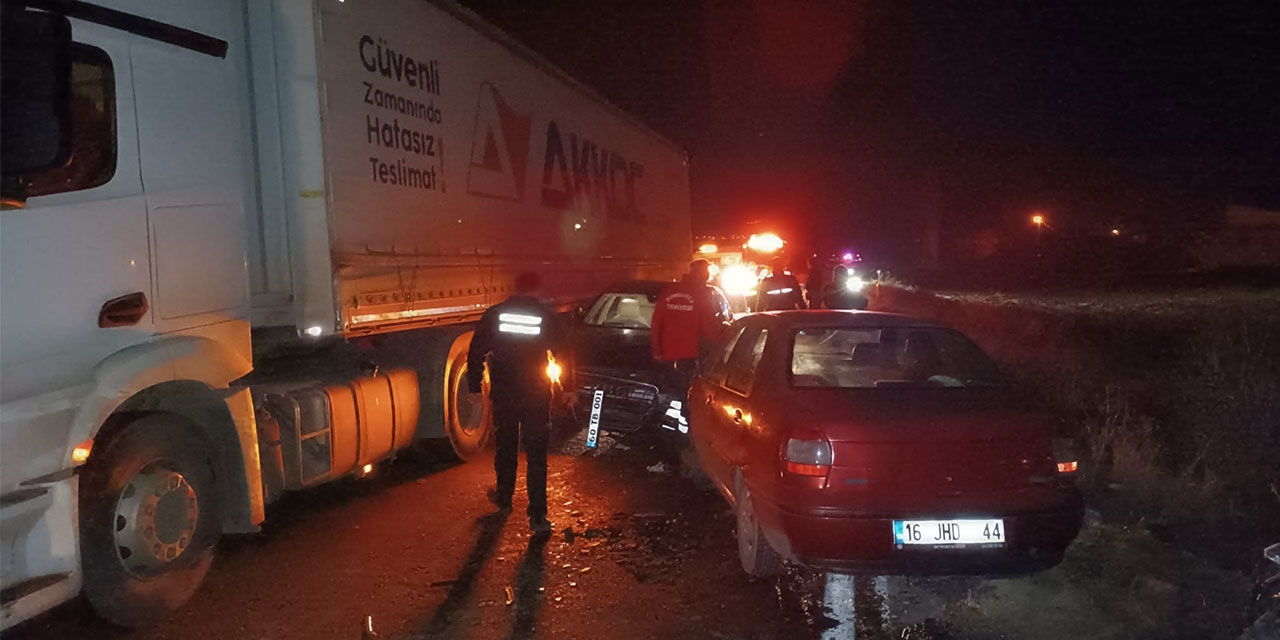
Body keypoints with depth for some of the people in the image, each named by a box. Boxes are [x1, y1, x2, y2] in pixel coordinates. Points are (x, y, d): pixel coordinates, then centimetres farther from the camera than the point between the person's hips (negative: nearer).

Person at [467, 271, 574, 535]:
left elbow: (476, 353, 0)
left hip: (503, 394, 2)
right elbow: (562, 353, -2)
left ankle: (504, 497, 39)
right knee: (536, 454, 1)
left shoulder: (494, 314, -1)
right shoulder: (545, 316, -4)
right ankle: (537, 516, -3)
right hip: (536, 395, -2)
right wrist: (567, 389, 7)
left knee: (505, 447, 21)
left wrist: (475, 387, 8)